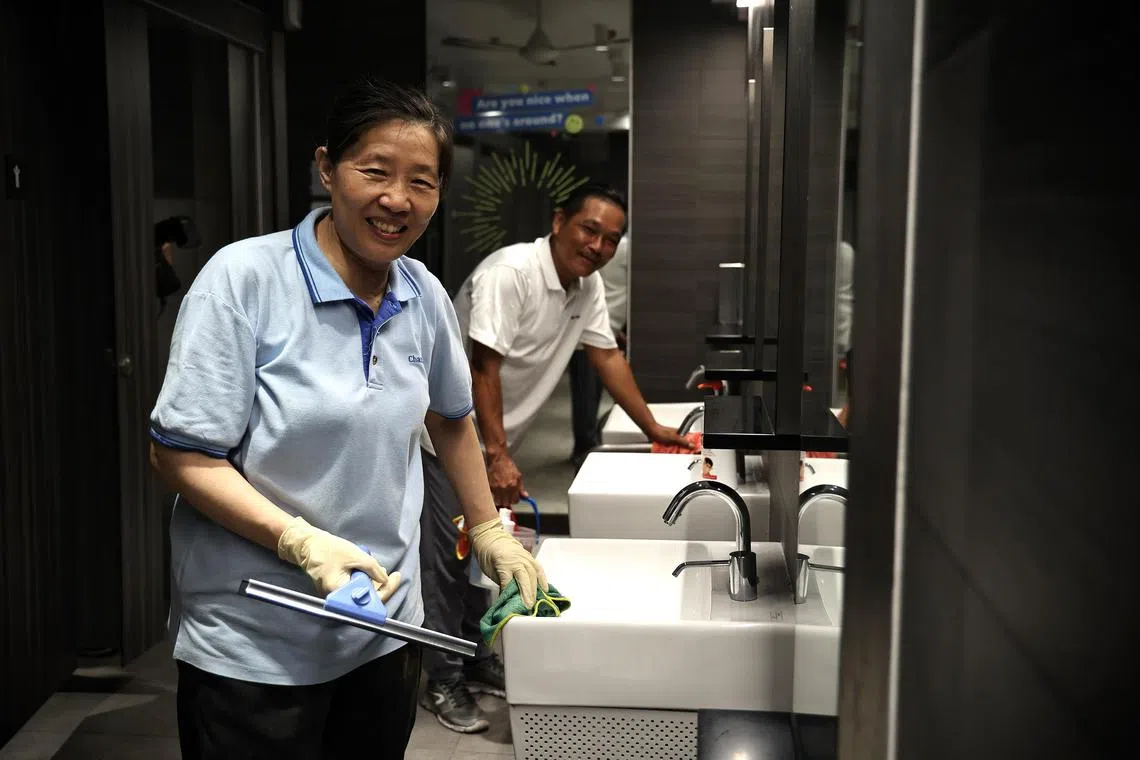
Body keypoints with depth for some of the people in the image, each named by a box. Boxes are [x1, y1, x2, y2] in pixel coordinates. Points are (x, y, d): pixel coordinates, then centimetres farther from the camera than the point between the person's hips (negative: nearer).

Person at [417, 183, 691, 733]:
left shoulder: (587, 285, 2)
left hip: (491, 439, 9)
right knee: (449, 557, -4)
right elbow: (483, 367, -27)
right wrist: (498, 458, -28)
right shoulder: (510, 273, -24)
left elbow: (607, 356, 11)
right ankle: (443, 683, 7)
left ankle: (478, 663, 28)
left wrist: (653, 429, 11)